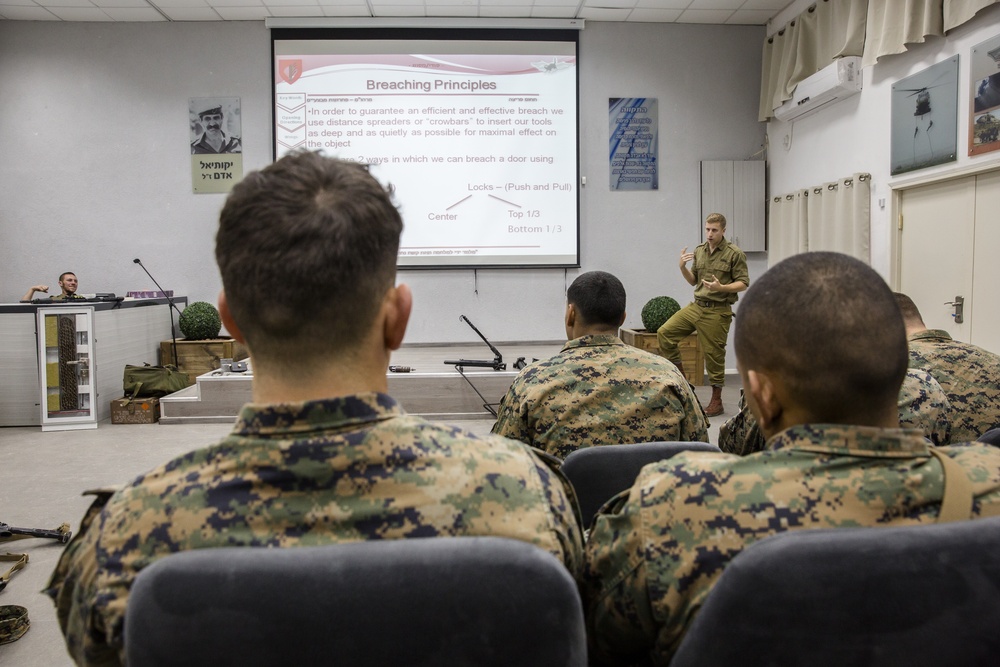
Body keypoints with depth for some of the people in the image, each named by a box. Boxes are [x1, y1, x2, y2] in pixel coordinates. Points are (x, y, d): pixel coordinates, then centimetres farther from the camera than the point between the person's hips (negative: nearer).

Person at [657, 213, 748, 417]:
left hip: (717, 311, -6)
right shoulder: (699, 251, 10)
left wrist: (721, 288, -23)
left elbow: (743, 283, -7)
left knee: (714, 354, 0)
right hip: (696, 306, 6)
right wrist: (682, 267, -1)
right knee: (664, 333, -5)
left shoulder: (734, 254, -7)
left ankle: (716, 401, 14)